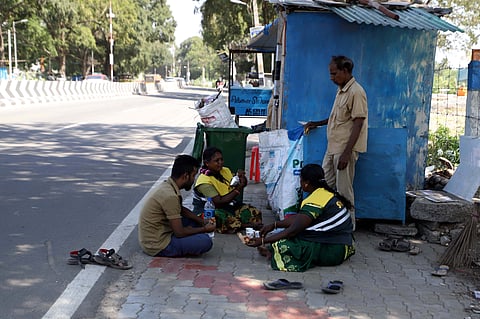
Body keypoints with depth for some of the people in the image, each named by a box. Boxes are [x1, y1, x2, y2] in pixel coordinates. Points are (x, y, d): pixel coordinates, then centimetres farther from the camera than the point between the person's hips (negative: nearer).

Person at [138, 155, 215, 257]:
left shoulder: (167, 185, 3)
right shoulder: (170, 196, -26)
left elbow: (181, 210, 20)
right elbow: (180, 233, -21)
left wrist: (202, 221, 7)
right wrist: (204, 229, -7)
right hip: (157, 246, -9)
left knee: (194, 221, 18)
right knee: (205, 241, -19)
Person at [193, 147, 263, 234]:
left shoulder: (226, 171, 4)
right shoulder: (204, 181, -19)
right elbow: (219, 202, -24)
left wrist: (242, 180, -14)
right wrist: (239, 188, -25)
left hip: (228, 206, 7)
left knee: (255, 213, -8)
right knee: (231, 223, -34)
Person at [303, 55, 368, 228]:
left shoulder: (356, 92, -15)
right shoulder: (341, 90, 14)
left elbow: (358, 124, -19)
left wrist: (346, 153, -23)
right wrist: (317, 124, 18)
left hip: (345, 149, -9)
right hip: (332, 148, 9)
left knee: (344, 191, -1)